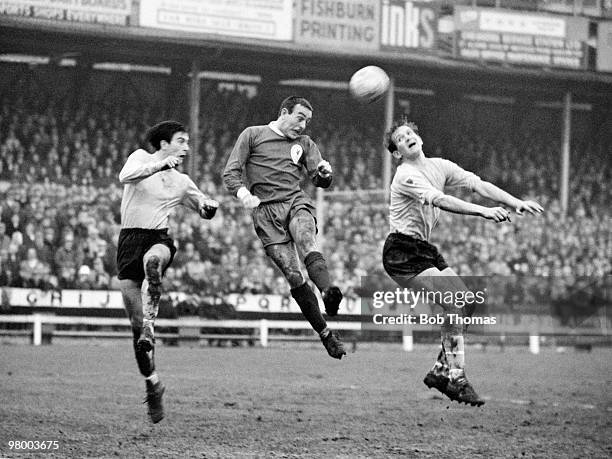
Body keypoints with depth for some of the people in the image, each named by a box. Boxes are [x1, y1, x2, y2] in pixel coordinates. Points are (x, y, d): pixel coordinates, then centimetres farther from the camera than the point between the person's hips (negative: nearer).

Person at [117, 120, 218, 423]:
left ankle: (148, 328, -46)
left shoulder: (181, 182, 17)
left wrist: (208, 206, 6)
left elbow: (205, 210, 30)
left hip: (158, 239, 1)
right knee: (135, 322, -2)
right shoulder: (141, 158, 7)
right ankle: (152, 382, 10)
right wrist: (160, 164, -26)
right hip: (129, 239, -1)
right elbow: (125, 176, -16)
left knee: (153, 260, -40)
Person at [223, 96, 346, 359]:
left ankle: (328, 293, -57)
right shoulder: (253, 135, 13)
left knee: (307, 241, -33)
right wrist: (242, 192, -15)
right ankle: (325, 334, -11)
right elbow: (230, 173, 7)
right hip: (266, 211, -2)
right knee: (293, 276, -14)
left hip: (296, 202, 2)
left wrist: (324, 174, -12)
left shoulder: (305, 143, 23)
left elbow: (318, 180, 13)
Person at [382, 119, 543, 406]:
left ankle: (440, 371, 9)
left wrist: (516, 203, -14)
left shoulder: (440, 167, 7)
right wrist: (483, 211, -42)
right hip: (402, 252, -9)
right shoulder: (406, 176, -17)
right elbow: (440, 201, -32)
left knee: (467, 302, 0)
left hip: (423, 249, 9)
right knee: (454, 302, -19)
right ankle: (456, 379, -15)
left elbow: (479, 185, -1)